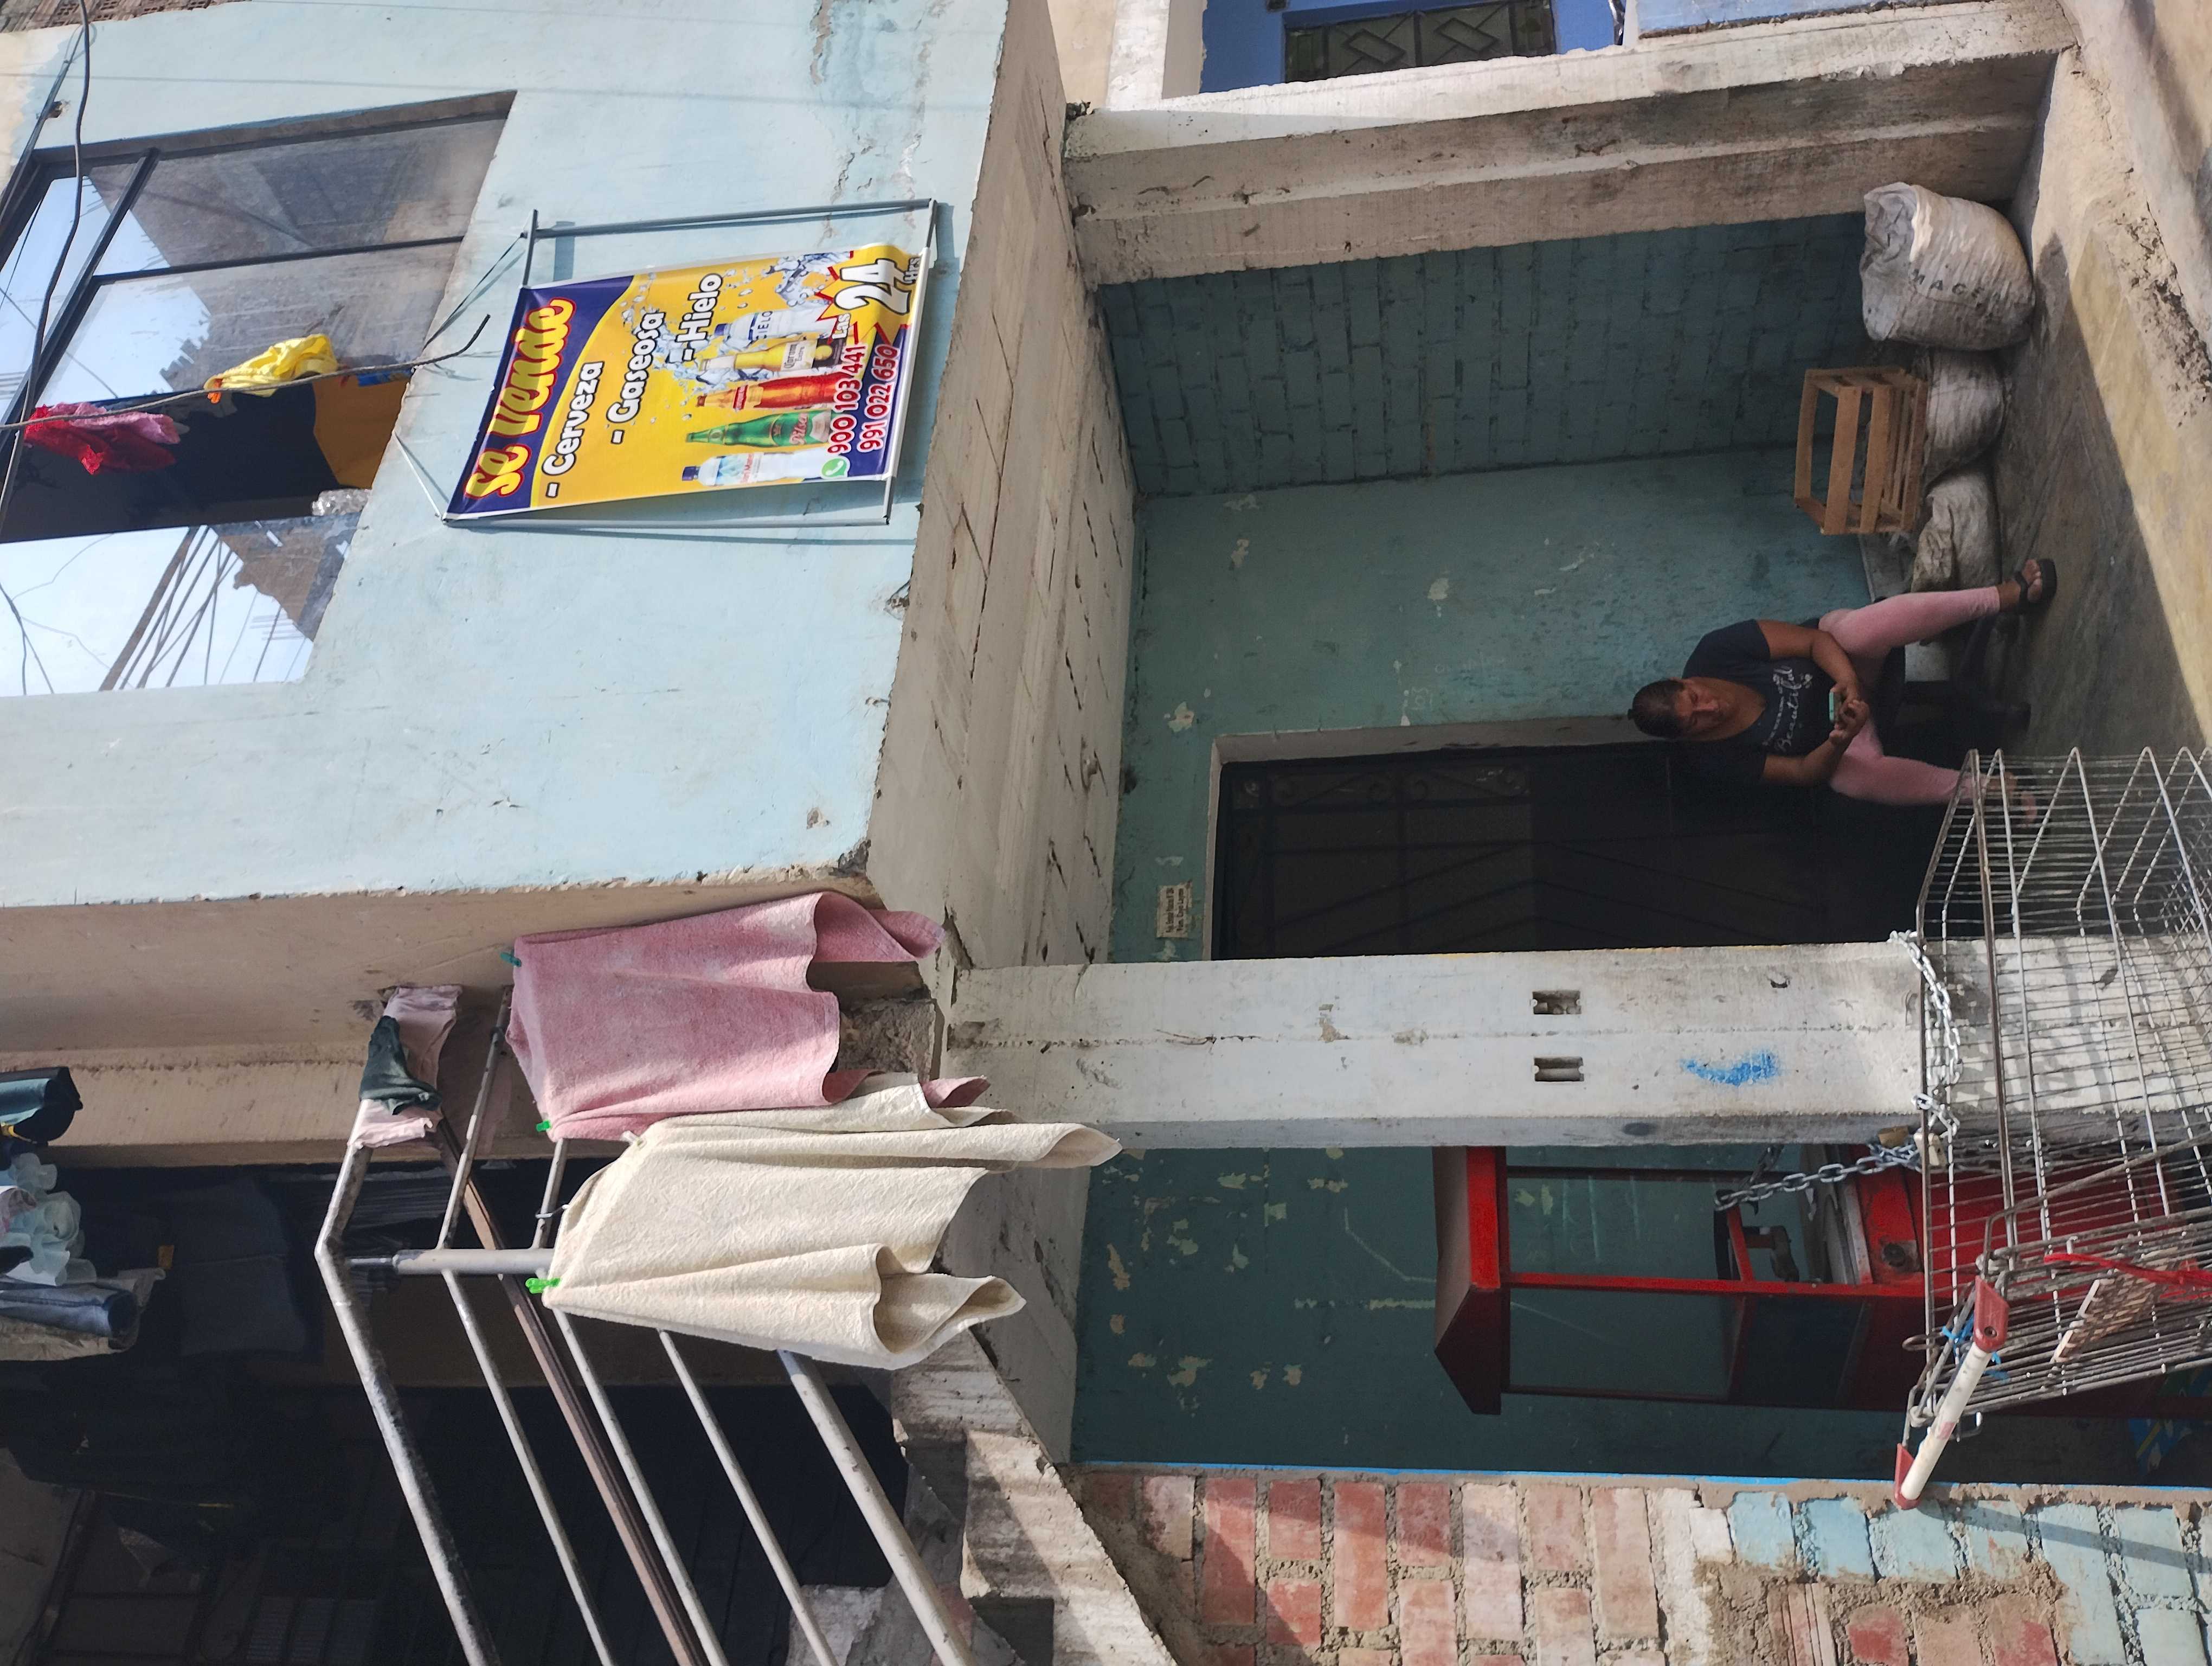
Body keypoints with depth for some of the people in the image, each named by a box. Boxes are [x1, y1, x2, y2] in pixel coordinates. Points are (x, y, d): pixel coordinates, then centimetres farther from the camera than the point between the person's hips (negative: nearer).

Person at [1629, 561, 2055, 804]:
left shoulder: (1717, 653, -25)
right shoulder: (1716, 761, -23)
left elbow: (1814, 640, -21)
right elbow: (1806, 772, -19)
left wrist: (1848, 681, -39)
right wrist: (1842, 740, -40)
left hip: (1836, 659, 1)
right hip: (1828, 735, 0)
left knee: (1860, 629, -36)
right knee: (1857, 775, -36)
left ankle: (2007, 595, -28)